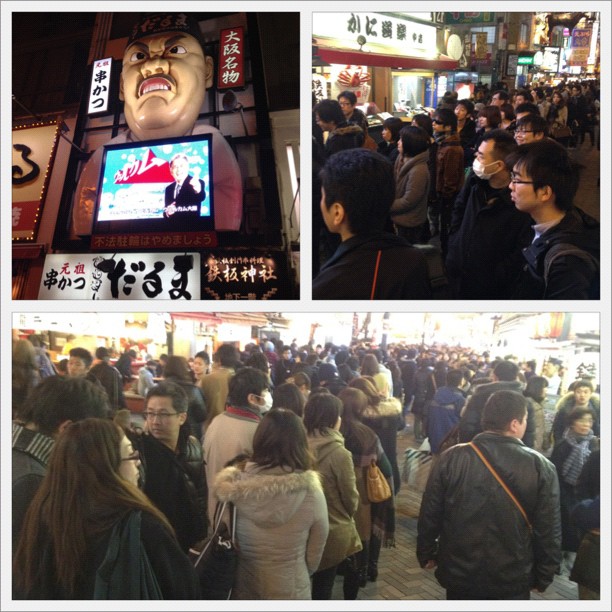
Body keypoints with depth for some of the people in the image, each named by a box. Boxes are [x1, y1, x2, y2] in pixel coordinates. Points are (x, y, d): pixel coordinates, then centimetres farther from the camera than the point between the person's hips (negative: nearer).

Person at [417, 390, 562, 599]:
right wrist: (543, 576, 6)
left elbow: (429, 515, -3)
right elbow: (549, 529, -7)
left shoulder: (451, 459, -10)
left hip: (459, 573, 1)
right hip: (513, 580, -1)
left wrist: (426, 554, 12)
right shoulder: (541, 467, -12)